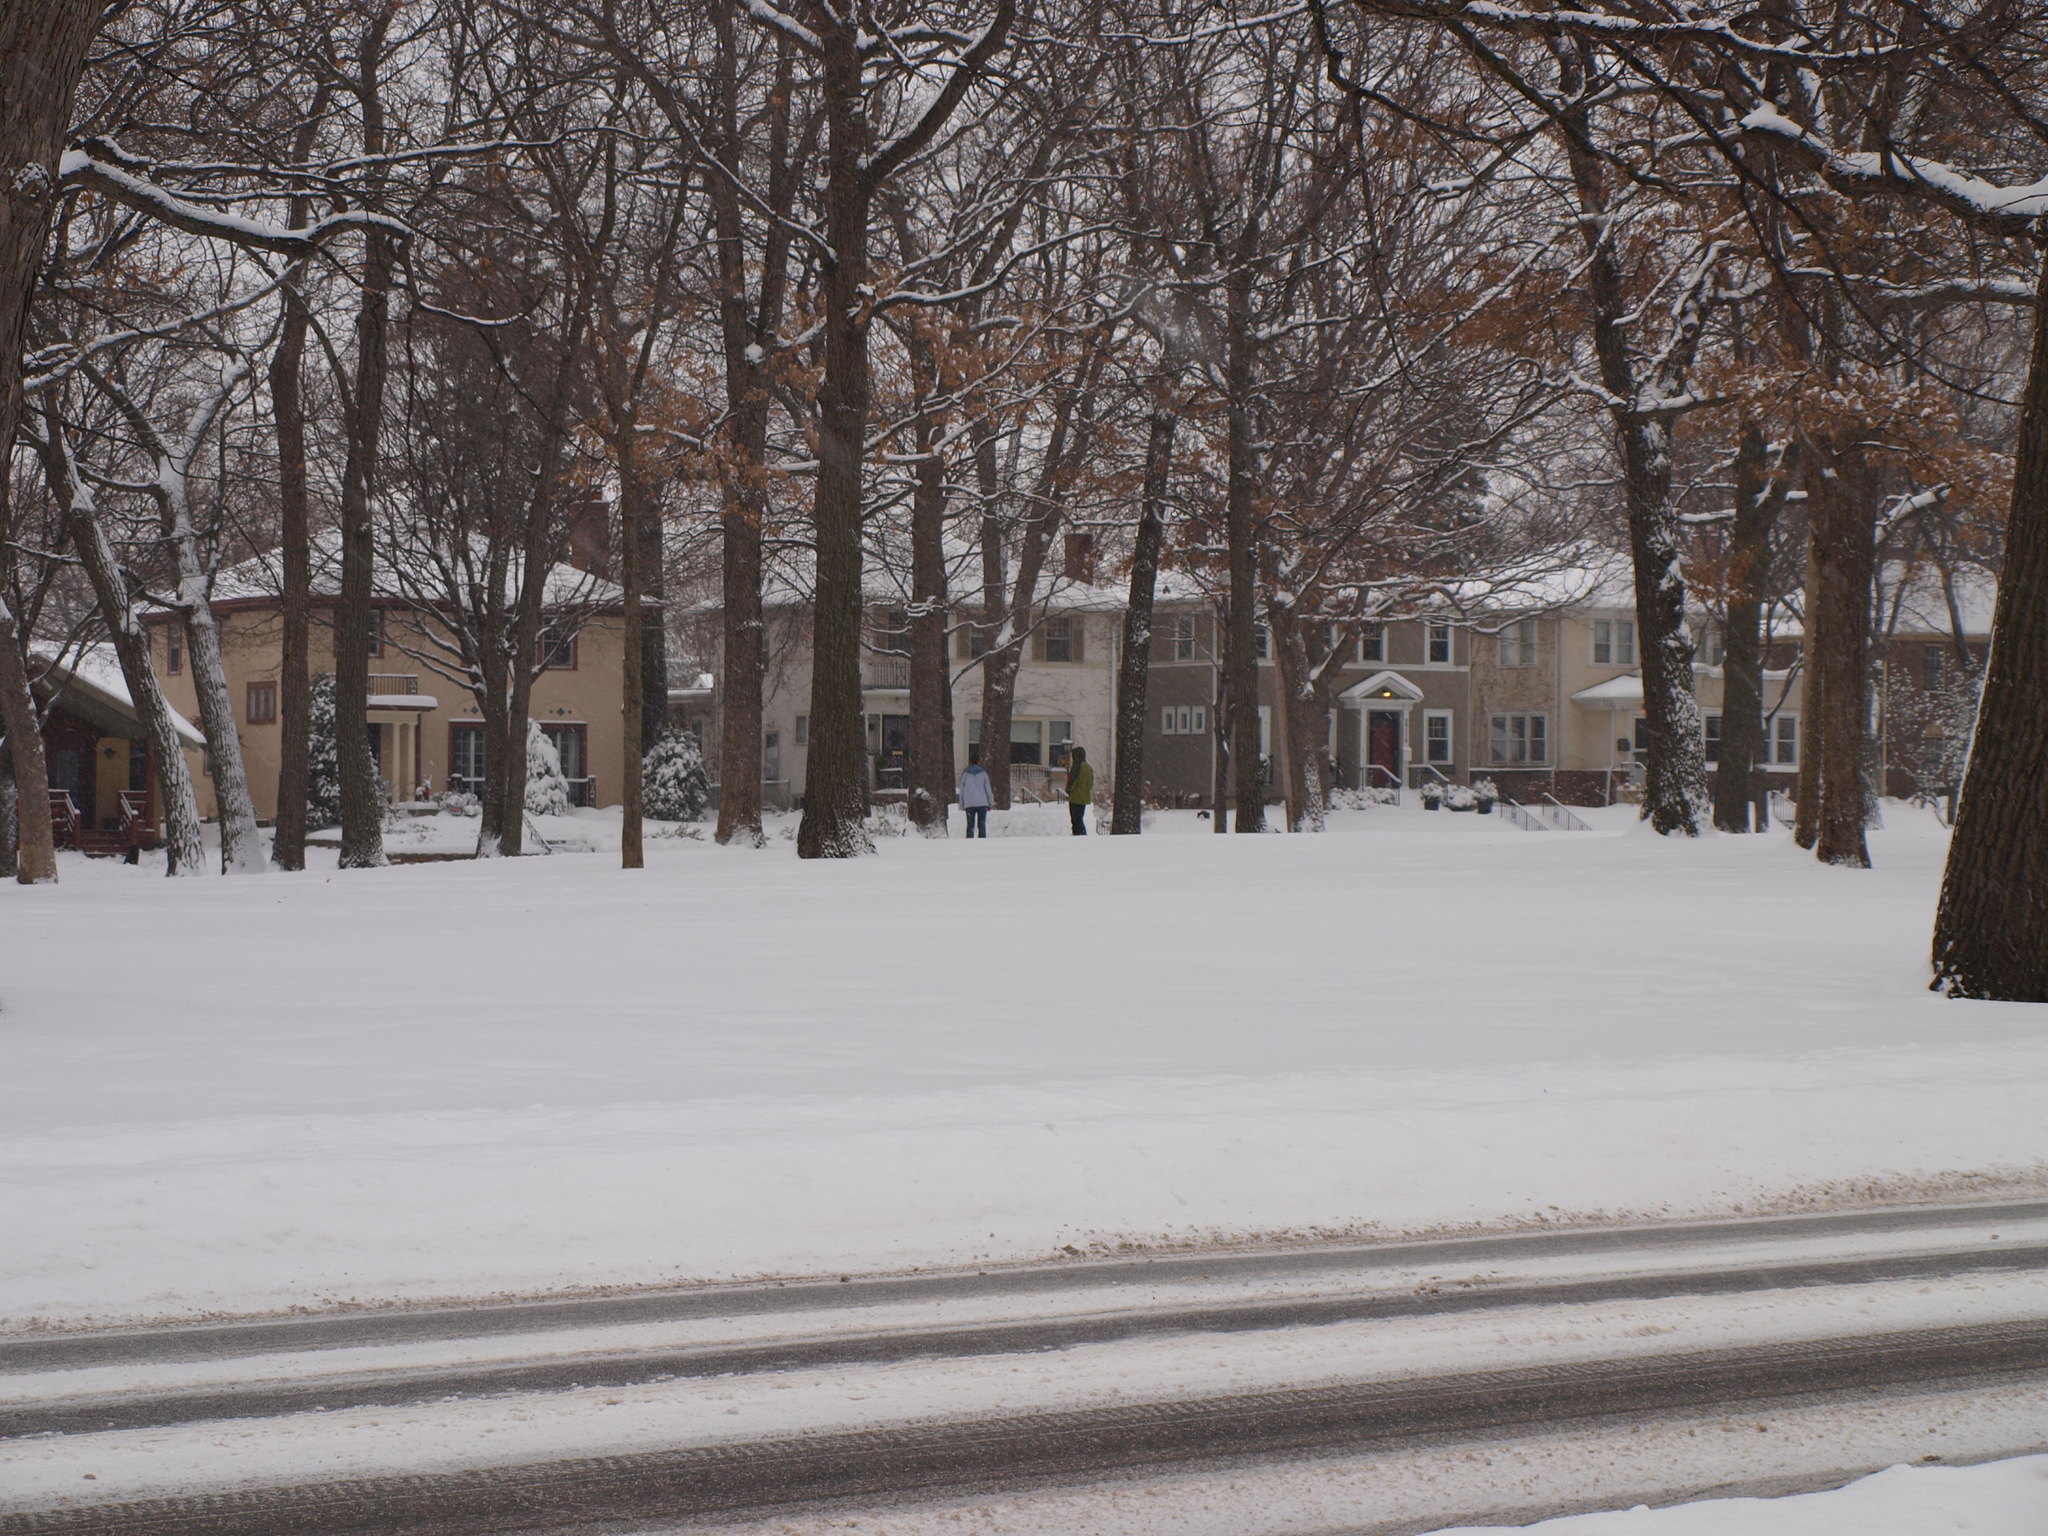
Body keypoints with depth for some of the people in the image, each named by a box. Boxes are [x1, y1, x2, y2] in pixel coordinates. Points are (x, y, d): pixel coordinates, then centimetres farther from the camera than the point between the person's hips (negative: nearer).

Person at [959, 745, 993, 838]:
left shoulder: (965, 774, 6)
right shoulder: (983, 773, 3)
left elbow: (962, 790, 8)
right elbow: (988, 788, 4)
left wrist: (962, 805, 12)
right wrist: (991, 802, 12)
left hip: (969, 803, 0)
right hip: (982, 802, 0)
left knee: (970, 826, 1)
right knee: (982, 825, 2)